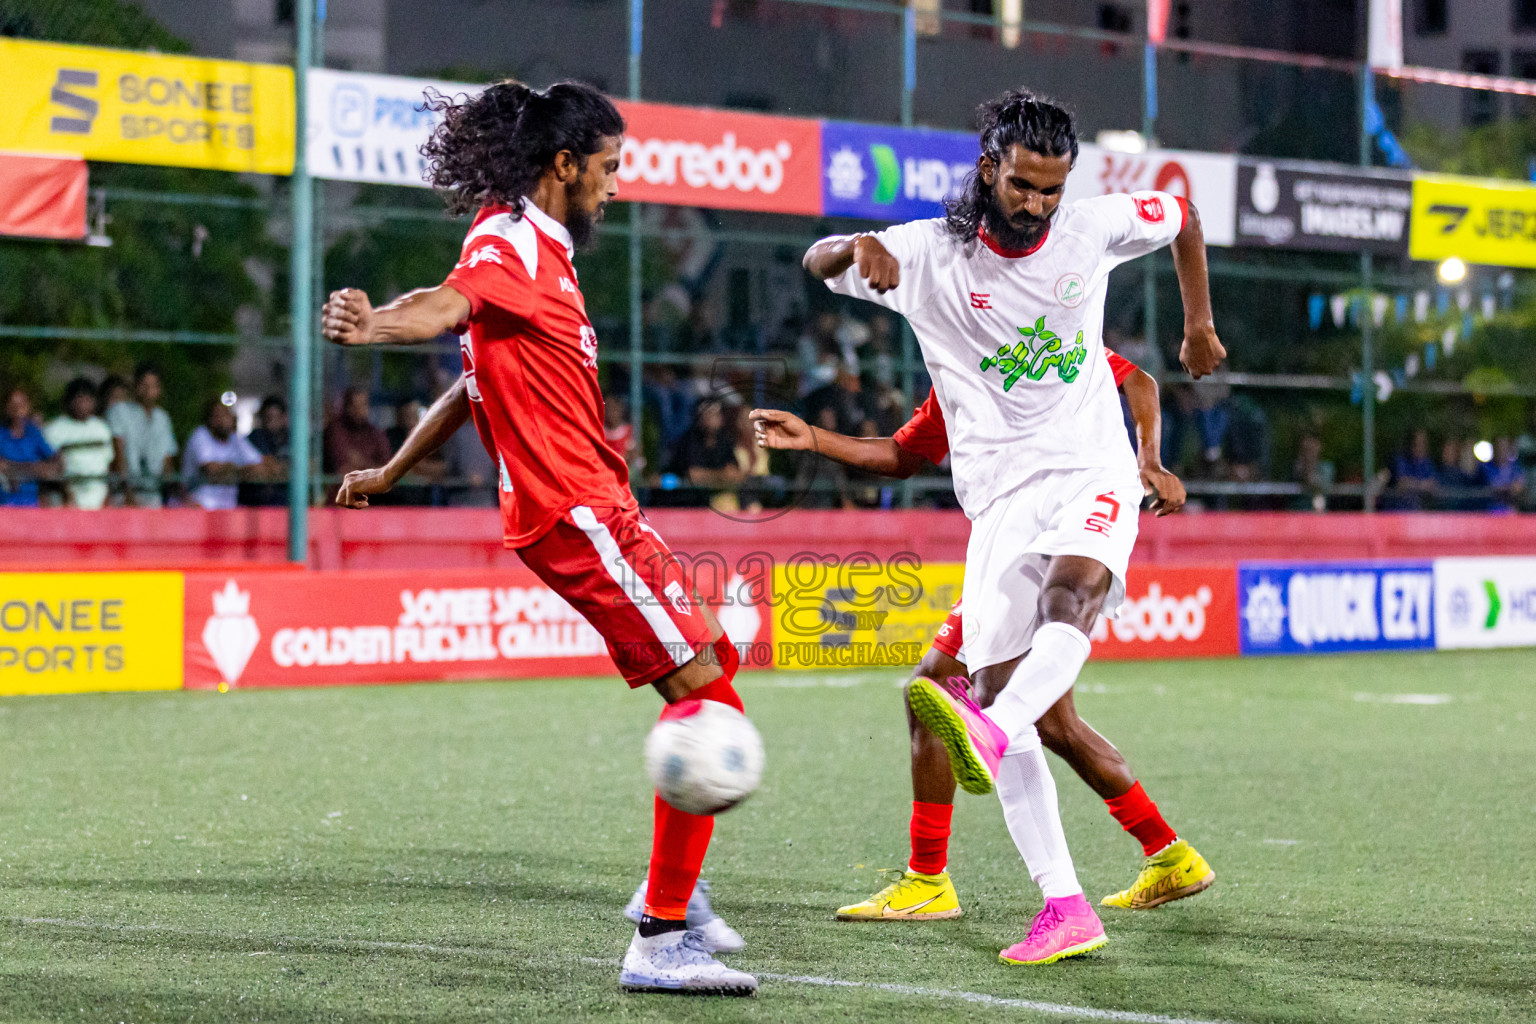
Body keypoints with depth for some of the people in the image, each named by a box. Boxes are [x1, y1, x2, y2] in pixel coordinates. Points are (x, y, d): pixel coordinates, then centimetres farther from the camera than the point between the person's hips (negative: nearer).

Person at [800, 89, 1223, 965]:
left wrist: (1199, 325, 25)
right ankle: (1066, 910, -9)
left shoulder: (1092, 228, 1)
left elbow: (1181, 216, 20)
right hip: (1003, 492, 1)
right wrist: (857, 249, -26)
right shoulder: (929, 255, -2)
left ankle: (988, 734, -62)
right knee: (996, 685, -9)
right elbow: (819, 261, -3)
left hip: (1094, 472, -1)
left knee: (1071, 595, -34)